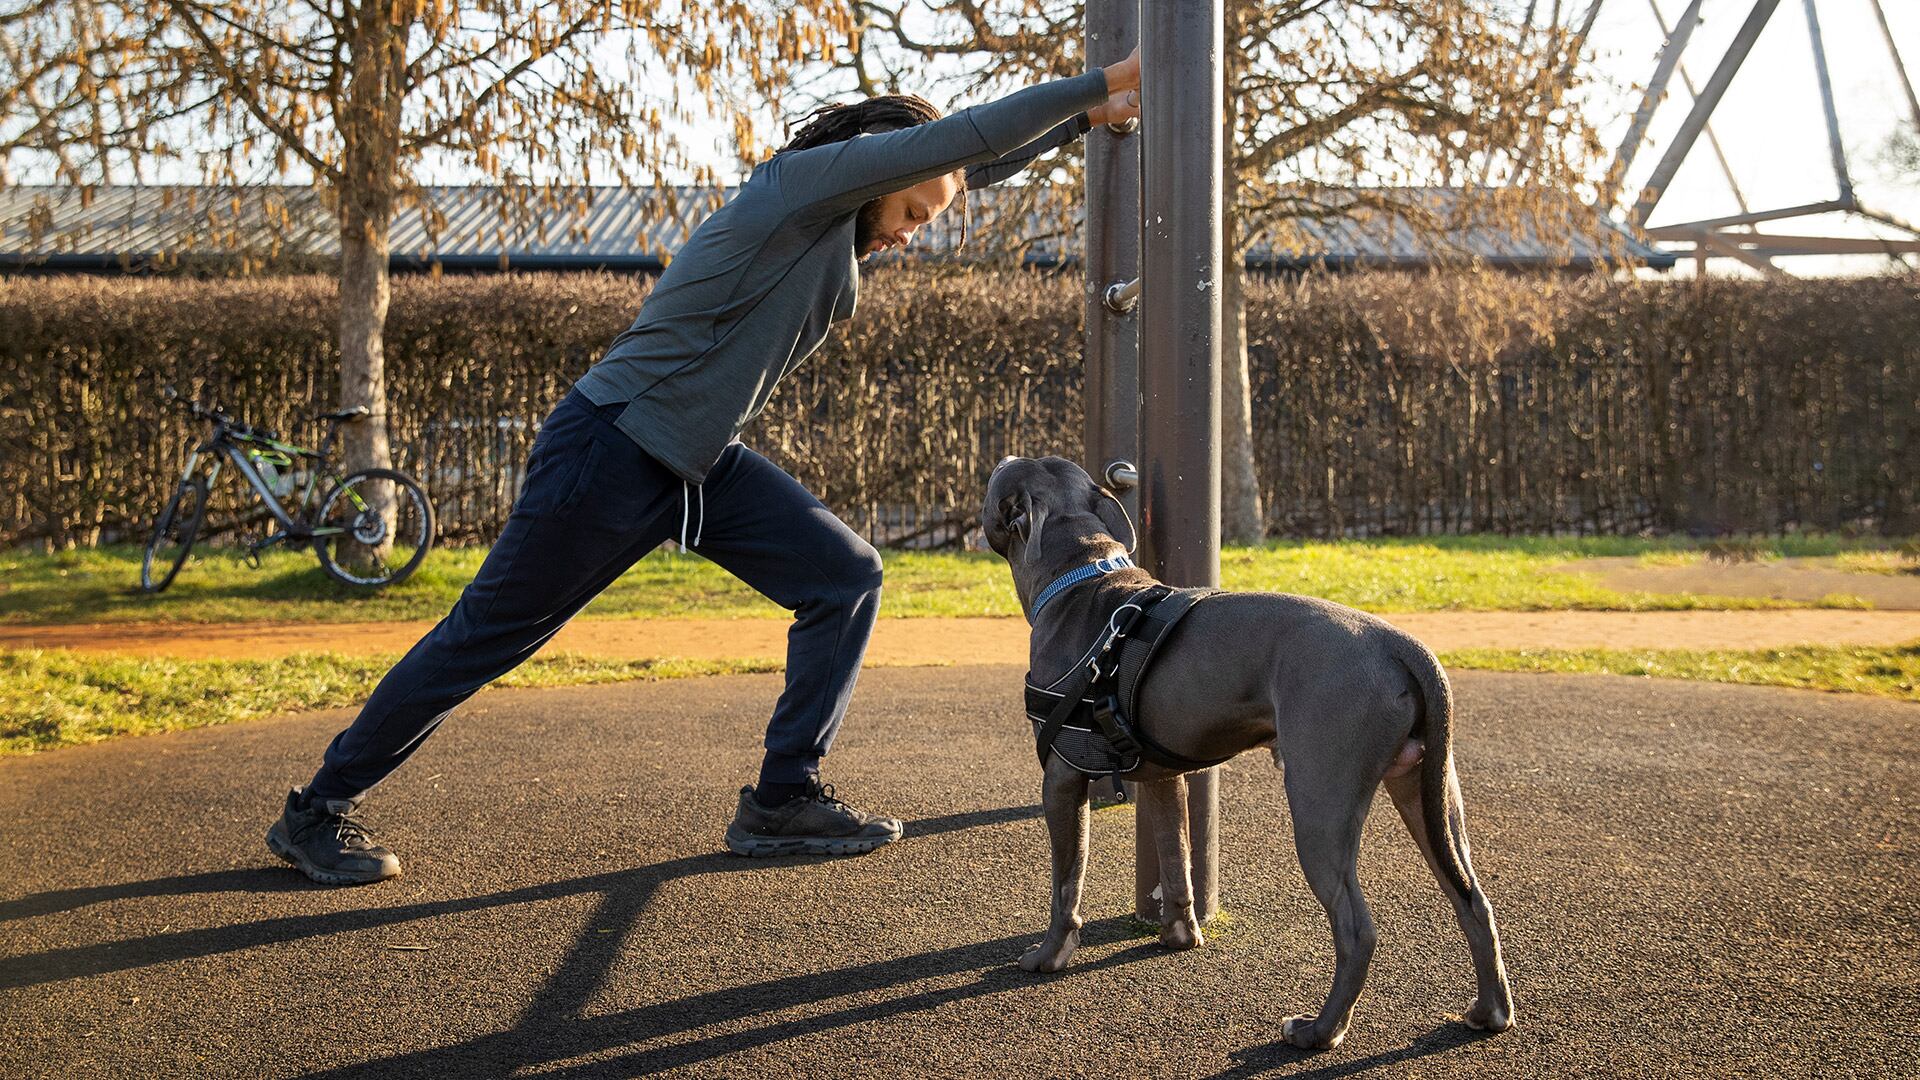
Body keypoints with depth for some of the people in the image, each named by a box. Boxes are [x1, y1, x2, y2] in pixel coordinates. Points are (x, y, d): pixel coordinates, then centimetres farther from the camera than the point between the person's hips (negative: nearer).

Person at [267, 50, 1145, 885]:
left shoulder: (847, 226, 8)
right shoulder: (807, 178, -17)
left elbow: (977, 163, 19)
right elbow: (962, 137, -21)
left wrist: (1089, 115, 14)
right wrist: (1106, 82, -14)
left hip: (703, 468, 9)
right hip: (608, 455, -9)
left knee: (845, 577, -1)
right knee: (485, 639, 1)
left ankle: (782, 802, 5)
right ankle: (318, 811, 17)